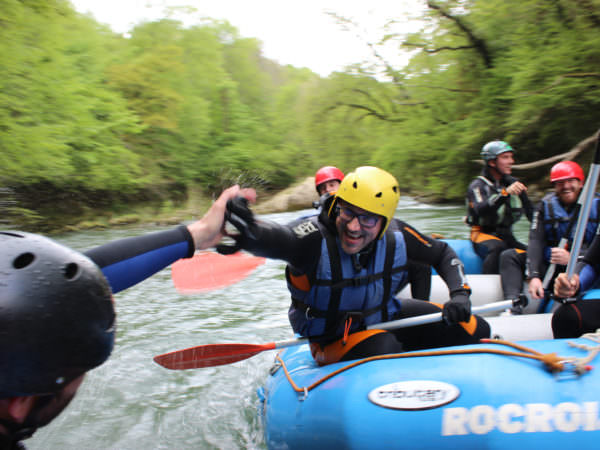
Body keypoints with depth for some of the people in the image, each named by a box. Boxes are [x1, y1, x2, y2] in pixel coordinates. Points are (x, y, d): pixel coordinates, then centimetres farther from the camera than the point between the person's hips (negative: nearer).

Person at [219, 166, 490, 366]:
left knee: (475, 330, 2)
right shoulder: (315, 238, -31)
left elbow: (442, 253, 3)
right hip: (334, 340, -5)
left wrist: (460, 294, -13)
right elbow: (274, 238, -55)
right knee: (385, 348, -38)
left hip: (385, 317, 5)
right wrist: (246, 229, -78)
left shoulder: (395, 239, -15)